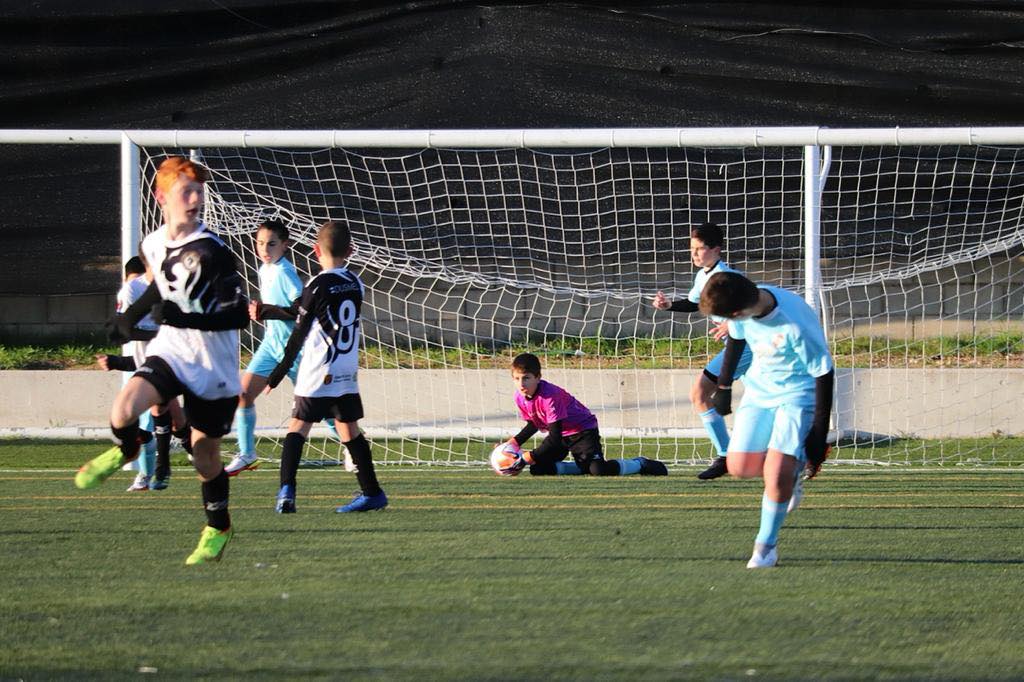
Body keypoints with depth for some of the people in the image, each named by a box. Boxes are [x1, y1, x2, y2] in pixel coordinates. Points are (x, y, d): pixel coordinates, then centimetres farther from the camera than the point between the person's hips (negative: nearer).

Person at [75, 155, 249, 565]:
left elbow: (239, 315, -22)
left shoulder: (211, 251, -19)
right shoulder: (154, 245, 1)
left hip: (213, 363, -4)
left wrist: (186, 319, -33)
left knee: (205, 453, 6)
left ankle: (218, 528, 29)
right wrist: (131, 317, 31)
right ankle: (125, 451, 13)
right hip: (170, 351, 4)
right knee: (123, 410, -22)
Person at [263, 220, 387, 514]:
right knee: (349, 429, 14)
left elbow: (299, 335, -9)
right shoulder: (356, 284, 7)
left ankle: (286, 490, -15)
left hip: (318, 375, -5)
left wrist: (277, 376, -2)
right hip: (348, 373, 5)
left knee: (297, 429, -2)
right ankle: (372, 492, 16)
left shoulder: (317, 286, -10)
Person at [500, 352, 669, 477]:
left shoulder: (550, 395, -32)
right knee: (539, 469, -4)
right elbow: (533, 424, 13)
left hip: (582, 430, -8)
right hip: (561, 434, 8)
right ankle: (583, 467, 13)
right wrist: (515, 442, -2)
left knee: (599, 470, -27)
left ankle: (640, 464, -2)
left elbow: (554, 438, -31)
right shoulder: (520, 397, -7)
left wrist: (528, 457, -31)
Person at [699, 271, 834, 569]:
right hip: (759, 390, 6)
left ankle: (766, 545, 3)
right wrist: (723, 387, 18)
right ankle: (791, 477, 30)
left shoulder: (796, 325, -35)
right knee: (739, 466, 0)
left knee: (777, 474, -17)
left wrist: (819, 435, -18)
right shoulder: (743, 307, -16)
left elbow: (823, 373, -23)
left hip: (797, 395, -6)